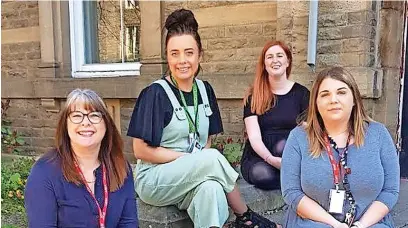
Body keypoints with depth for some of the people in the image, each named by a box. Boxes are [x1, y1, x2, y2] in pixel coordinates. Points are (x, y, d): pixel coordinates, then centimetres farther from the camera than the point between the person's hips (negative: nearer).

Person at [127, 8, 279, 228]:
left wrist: (202, 164, -9)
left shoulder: (204, 90, 5)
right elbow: (142, 151, -13)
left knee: (212, 188, -32)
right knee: (213, 158, -28)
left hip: (193, 179, 4)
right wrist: (191, 159, -14)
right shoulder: (155, 94, -13)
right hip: (154, 180, -3)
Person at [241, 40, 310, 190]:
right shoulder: (253, 96, 2)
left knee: (284, 145, -34)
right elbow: (254, 137, -7)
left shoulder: (301, 93, 6)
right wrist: (271, 159, -27)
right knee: (262, 174, -34)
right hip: (258, 156, 0)